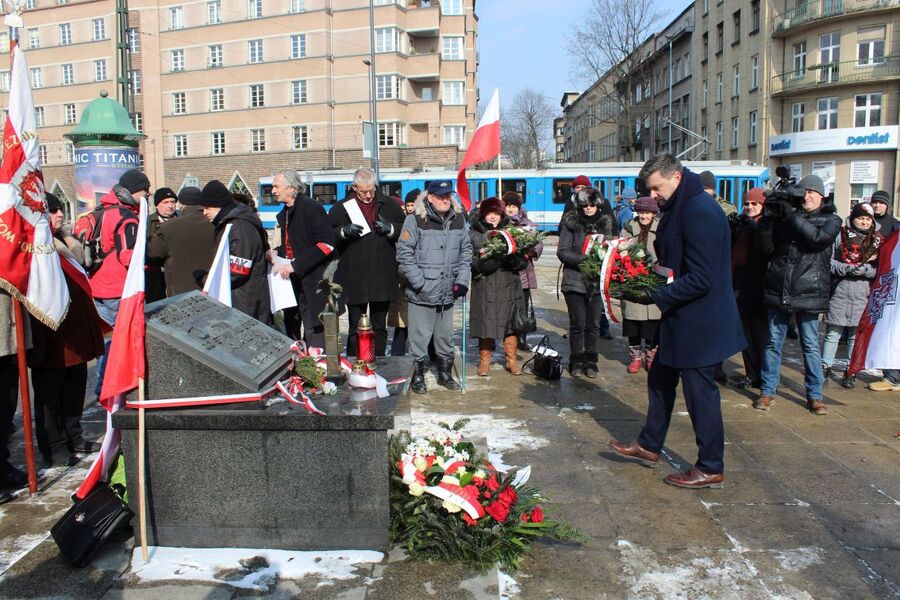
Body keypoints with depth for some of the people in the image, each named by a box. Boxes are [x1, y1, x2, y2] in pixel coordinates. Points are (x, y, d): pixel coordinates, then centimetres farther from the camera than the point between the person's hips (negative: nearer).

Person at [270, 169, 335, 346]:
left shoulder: (311, 208, -13)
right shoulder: (285, 214, 15)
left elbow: (326, 245, -20)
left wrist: (295, 265, -22)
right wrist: (276, 253, 6)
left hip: (313, 281, -9)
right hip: (292, 279, 9)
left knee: (313, 331, -5)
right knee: (291, 327, 15)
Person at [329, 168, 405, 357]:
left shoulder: (389, 205, 6)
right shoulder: (341, 208, 2)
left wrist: (390, 229, -10)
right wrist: (344, 232, -18)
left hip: (382, 279, 2)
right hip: (354, 280, -1)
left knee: (380, 327, 12)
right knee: (355, 329, 7)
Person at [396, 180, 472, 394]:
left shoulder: (459, 219, 7)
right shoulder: (416, 219, -9)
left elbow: (466, 251, 15)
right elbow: (404, 253, -11)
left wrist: (462, 280, 4)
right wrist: (419, 283, -15)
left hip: (448, 292, 5)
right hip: (421, 293, -5)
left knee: (446, 336, 16)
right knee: (420, 335, 2)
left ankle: (445, 373, 31)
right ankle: (418, 375, 18)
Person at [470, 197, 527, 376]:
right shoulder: (474, 234, 3)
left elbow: (523, 260, 5)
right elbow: (469, 260, -5)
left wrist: (511, 258, -16)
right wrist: (484, 262, -21)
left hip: (509, 286, 2)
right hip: (484, 286, -2)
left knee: (511, 322, 4)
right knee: (485, 323, 1)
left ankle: (511, 360, 18)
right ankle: (484, 361, 16)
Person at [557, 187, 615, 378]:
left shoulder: (605, 224, 8)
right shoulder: (571, 224, -3)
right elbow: (562, 252, -8)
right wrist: (583, 260, -20)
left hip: (597, 281, 3)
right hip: (575, 281, -3)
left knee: (594, 325, 7)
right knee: (577, 325, 3)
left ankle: (591, 362, 18)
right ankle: (576, 362, 16)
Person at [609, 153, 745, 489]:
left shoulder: (701, 213, -22)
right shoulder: (680, 210, 10)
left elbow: (700, 280, -26)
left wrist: (653, 295, -23)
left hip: (700, 323, -11)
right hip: (682, 321, 11)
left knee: (700, 392, 2)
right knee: (660, 380, 20)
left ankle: (711, 469, 17)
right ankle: (649, 447, 36)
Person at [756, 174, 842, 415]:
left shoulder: (831, 220, 5)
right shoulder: (783, 218, 9)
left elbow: (818, 237, -16)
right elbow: (768, 250, 4)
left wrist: (792, 215, -15)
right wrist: (766, 222, -8)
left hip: (809, 293, -2)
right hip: (778, 290, 2)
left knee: (810, 345, 6)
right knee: (773, 343, 7)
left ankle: (814, 395, 17)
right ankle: (767, 391, 15)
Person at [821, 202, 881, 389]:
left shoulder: (877, 241, 8)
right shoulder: (840, 236, 3)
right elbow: (828, 261, -1)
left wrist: (864, 270, -14)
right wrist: (848, 269, -15)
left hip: (863, 295, 2)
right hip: (840, 291, -1)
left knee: (857, 335, 6)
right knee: (833, 333, 3)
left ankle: (851, 372, 15)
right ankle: (825, 368, 14)